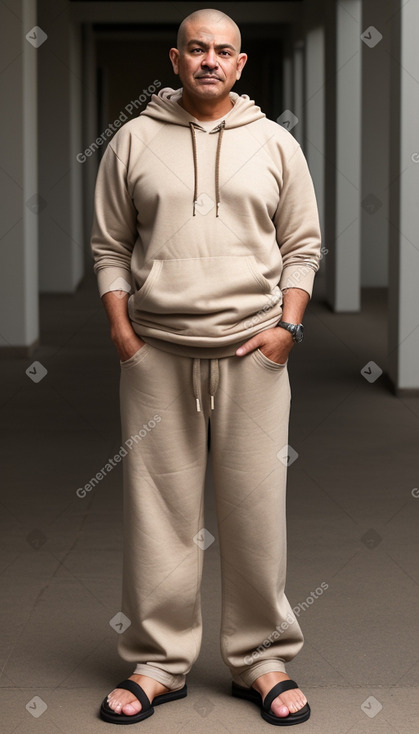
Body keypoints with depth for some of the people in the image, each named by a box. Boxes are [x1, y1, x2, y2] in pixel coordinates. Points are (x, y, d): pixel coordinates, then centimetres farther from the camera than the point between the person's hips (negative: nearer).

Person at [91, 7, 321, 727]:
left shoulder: (275, 143, 9)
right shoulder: (134, 140, 8)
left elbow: (302, 246, 10)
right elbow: (109, 244, 10)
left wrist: (288, 325, -2)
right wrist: (121, 331, 0)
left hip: (252, 351, 0)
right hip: (156, 351, 0)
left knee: (256, 509, 2)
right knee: (159, 508, 3)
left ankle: (262, 661, 13)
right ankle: (158, 662, 12)